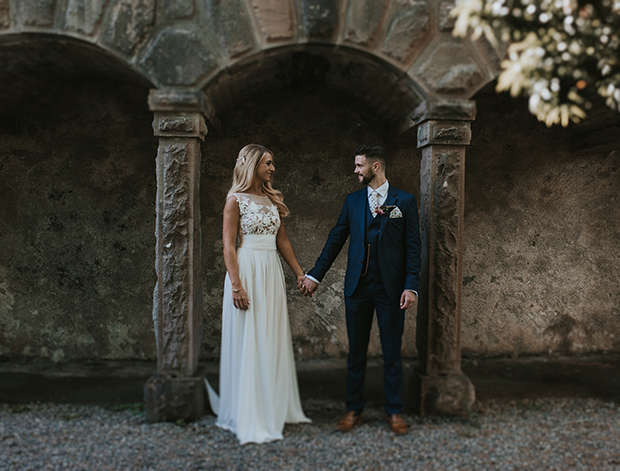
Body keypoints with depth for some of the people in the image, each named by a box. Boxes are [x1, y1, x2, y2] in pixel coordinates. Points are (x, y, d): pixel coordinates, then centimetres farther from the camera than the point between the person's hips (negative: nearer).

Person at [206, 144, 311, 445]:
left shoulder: (273, 200, 13)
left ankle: (275, 408, 23)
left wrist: (299, 272, 15)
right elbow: (229, 247, -10)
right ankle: (248, 417, 11)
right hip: (247, 272, -6)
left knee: (273, 342, 10)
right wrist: (237, 285, -18)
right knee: (248, 343, 0)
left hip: (272, 273, 6)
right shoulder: (236, 200, -5)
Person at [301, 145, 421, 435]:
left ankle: (394, 412, 19)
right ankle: (354, 410, 20)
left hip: (390, 288, -2)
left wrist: (411, 286, -9)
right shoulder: (352, 201, 10)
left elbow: (413, 247, -1)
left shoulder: (405, 201, 1)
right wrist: (315, 275, 7)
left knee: (392, 352, 5)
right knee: (356, 351, 9)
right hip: (357, 286, 3)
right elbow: (336, 239, 11)